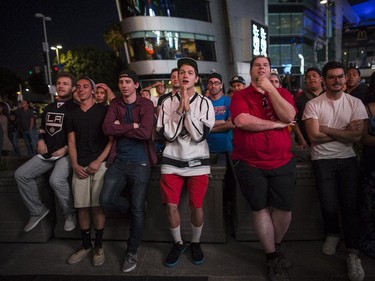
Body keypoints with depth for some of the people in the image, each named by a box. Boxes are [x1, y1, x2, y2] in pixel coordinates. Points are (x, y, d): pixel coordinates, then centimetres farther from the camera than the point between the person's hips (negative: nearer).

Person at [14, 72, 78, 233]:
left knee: (56, 180, -32)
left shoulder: (75, 108, -5)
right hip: (47, 153, 8)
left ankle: (70, 213, -6)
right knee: (21, 174, -4)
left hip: (67, 154, -8)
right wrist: (41, 140, 10)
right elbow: (43, 127, 30)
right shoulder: (49, 108, 19)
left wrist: (66, 149, -16)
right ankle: (38, 211, 10)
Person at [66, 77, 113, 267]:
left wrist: (98, 161, -12)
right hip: (80, 167, 4)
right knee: (82, 206, 6)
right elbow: (71, 143, 13)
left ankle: (98, 246, 14)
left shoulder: (103, 111, 1)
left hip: (100, 164, -4)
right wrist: (75, 165, -1)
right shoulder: (73, 115, 15)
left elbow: (112, 138, -4)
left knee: (97, 206, -1)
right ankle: (85, 245, 21)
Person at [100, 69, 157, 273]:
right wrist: (133, 126, -13)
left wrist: (120, 127, -9)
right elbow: (107, 129, -8)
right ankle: (134, 207, 25)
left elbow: (145, 133, -18)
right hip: (118, 161, 4)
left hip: (140, 163, -3)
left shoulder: (146, 104, -4)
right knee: (106, 201, -7)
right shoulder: (115, 104, 8)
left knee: (137, 210, 3)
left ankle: (132, 252, 23)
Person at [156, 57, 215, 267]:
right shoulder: (168, 103, 4)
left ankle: (196, 243, 31)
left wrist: (188, 109, -14)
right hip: (172, 162, 1)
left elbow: (200, 135, -12)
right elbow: (167, 134, -6)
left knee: (197, 207, 6)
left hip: (198, 163, -1)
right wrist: (180, 109, -11)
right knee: (171, 206, 4)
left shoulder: (205, 102, 0)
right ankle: (178, 243, 28)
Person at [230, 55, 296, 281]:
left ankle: (277, 246, 37)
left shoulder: (282, 93, 8)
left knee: (284, 208, 7)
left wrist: (270, 88, -11)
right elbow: (242, 121, -19)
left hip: (282, 162, 2)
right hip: (249, 164, -2)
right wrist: (277, 124, -12)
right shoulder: (240, 96, 0)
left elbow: (288, 116, -11)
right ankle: (272, 257, 25)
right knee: (260, 208, 6)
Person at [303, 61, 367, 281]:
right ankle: (333, 234, 31)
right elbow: (314, 135, -14)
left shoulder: (355, 103, 0)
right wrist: (344, 132, -10)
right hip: (323, 160, -1)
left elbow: (357, 137, -9)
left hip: (348, 159, 2)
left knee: (350, 205, -1)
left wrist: (326, 129, -12)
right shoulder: (313, 105, -5)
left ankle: (353, 253, 13)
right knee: (329, 205, -1)